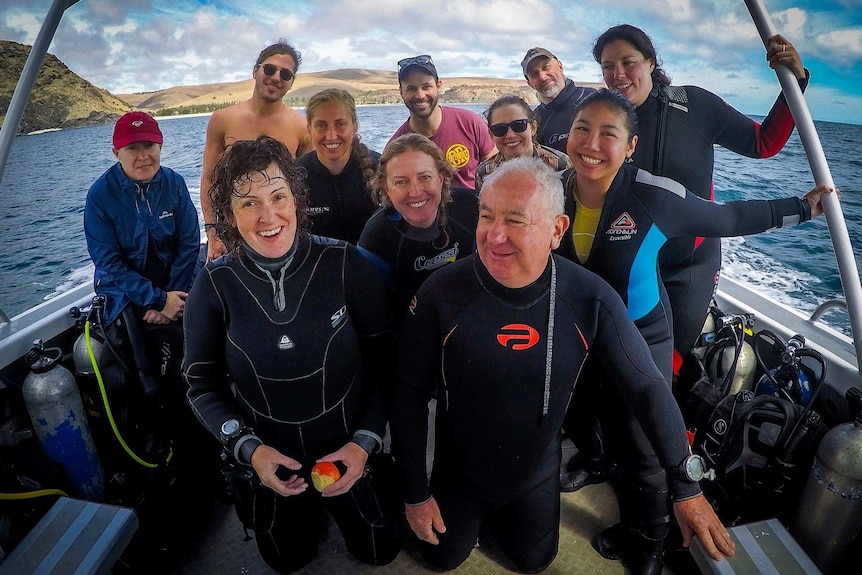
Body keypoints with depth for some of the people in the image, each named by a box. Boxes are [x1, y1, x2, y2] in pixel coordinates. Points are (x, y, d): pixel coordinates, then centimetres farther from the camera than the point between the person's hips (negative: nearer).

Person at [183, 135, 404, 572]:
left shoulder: (345, 265, -20)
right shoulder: (214, 284, -16)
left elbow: (385, 359, -11)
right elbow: (201, 384, -5)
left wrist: (365, 441, -17)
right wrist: (248, 448, -16)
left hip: (350, 457, -1)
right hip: (270, 465, 2)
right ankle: (307, 511, 54)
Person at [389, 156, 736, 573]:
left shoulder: (591, 300, -24)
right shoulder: (441, 293, -27)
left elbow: (647, 389, -12)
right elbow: (409, 394, -17)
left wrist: (687, 489, -7)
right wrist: (415, 494, -10)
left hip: (537, 476, 1)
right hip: (457, 474, 0)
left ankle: (499, 512, 55)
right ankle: (475, 513, 51)